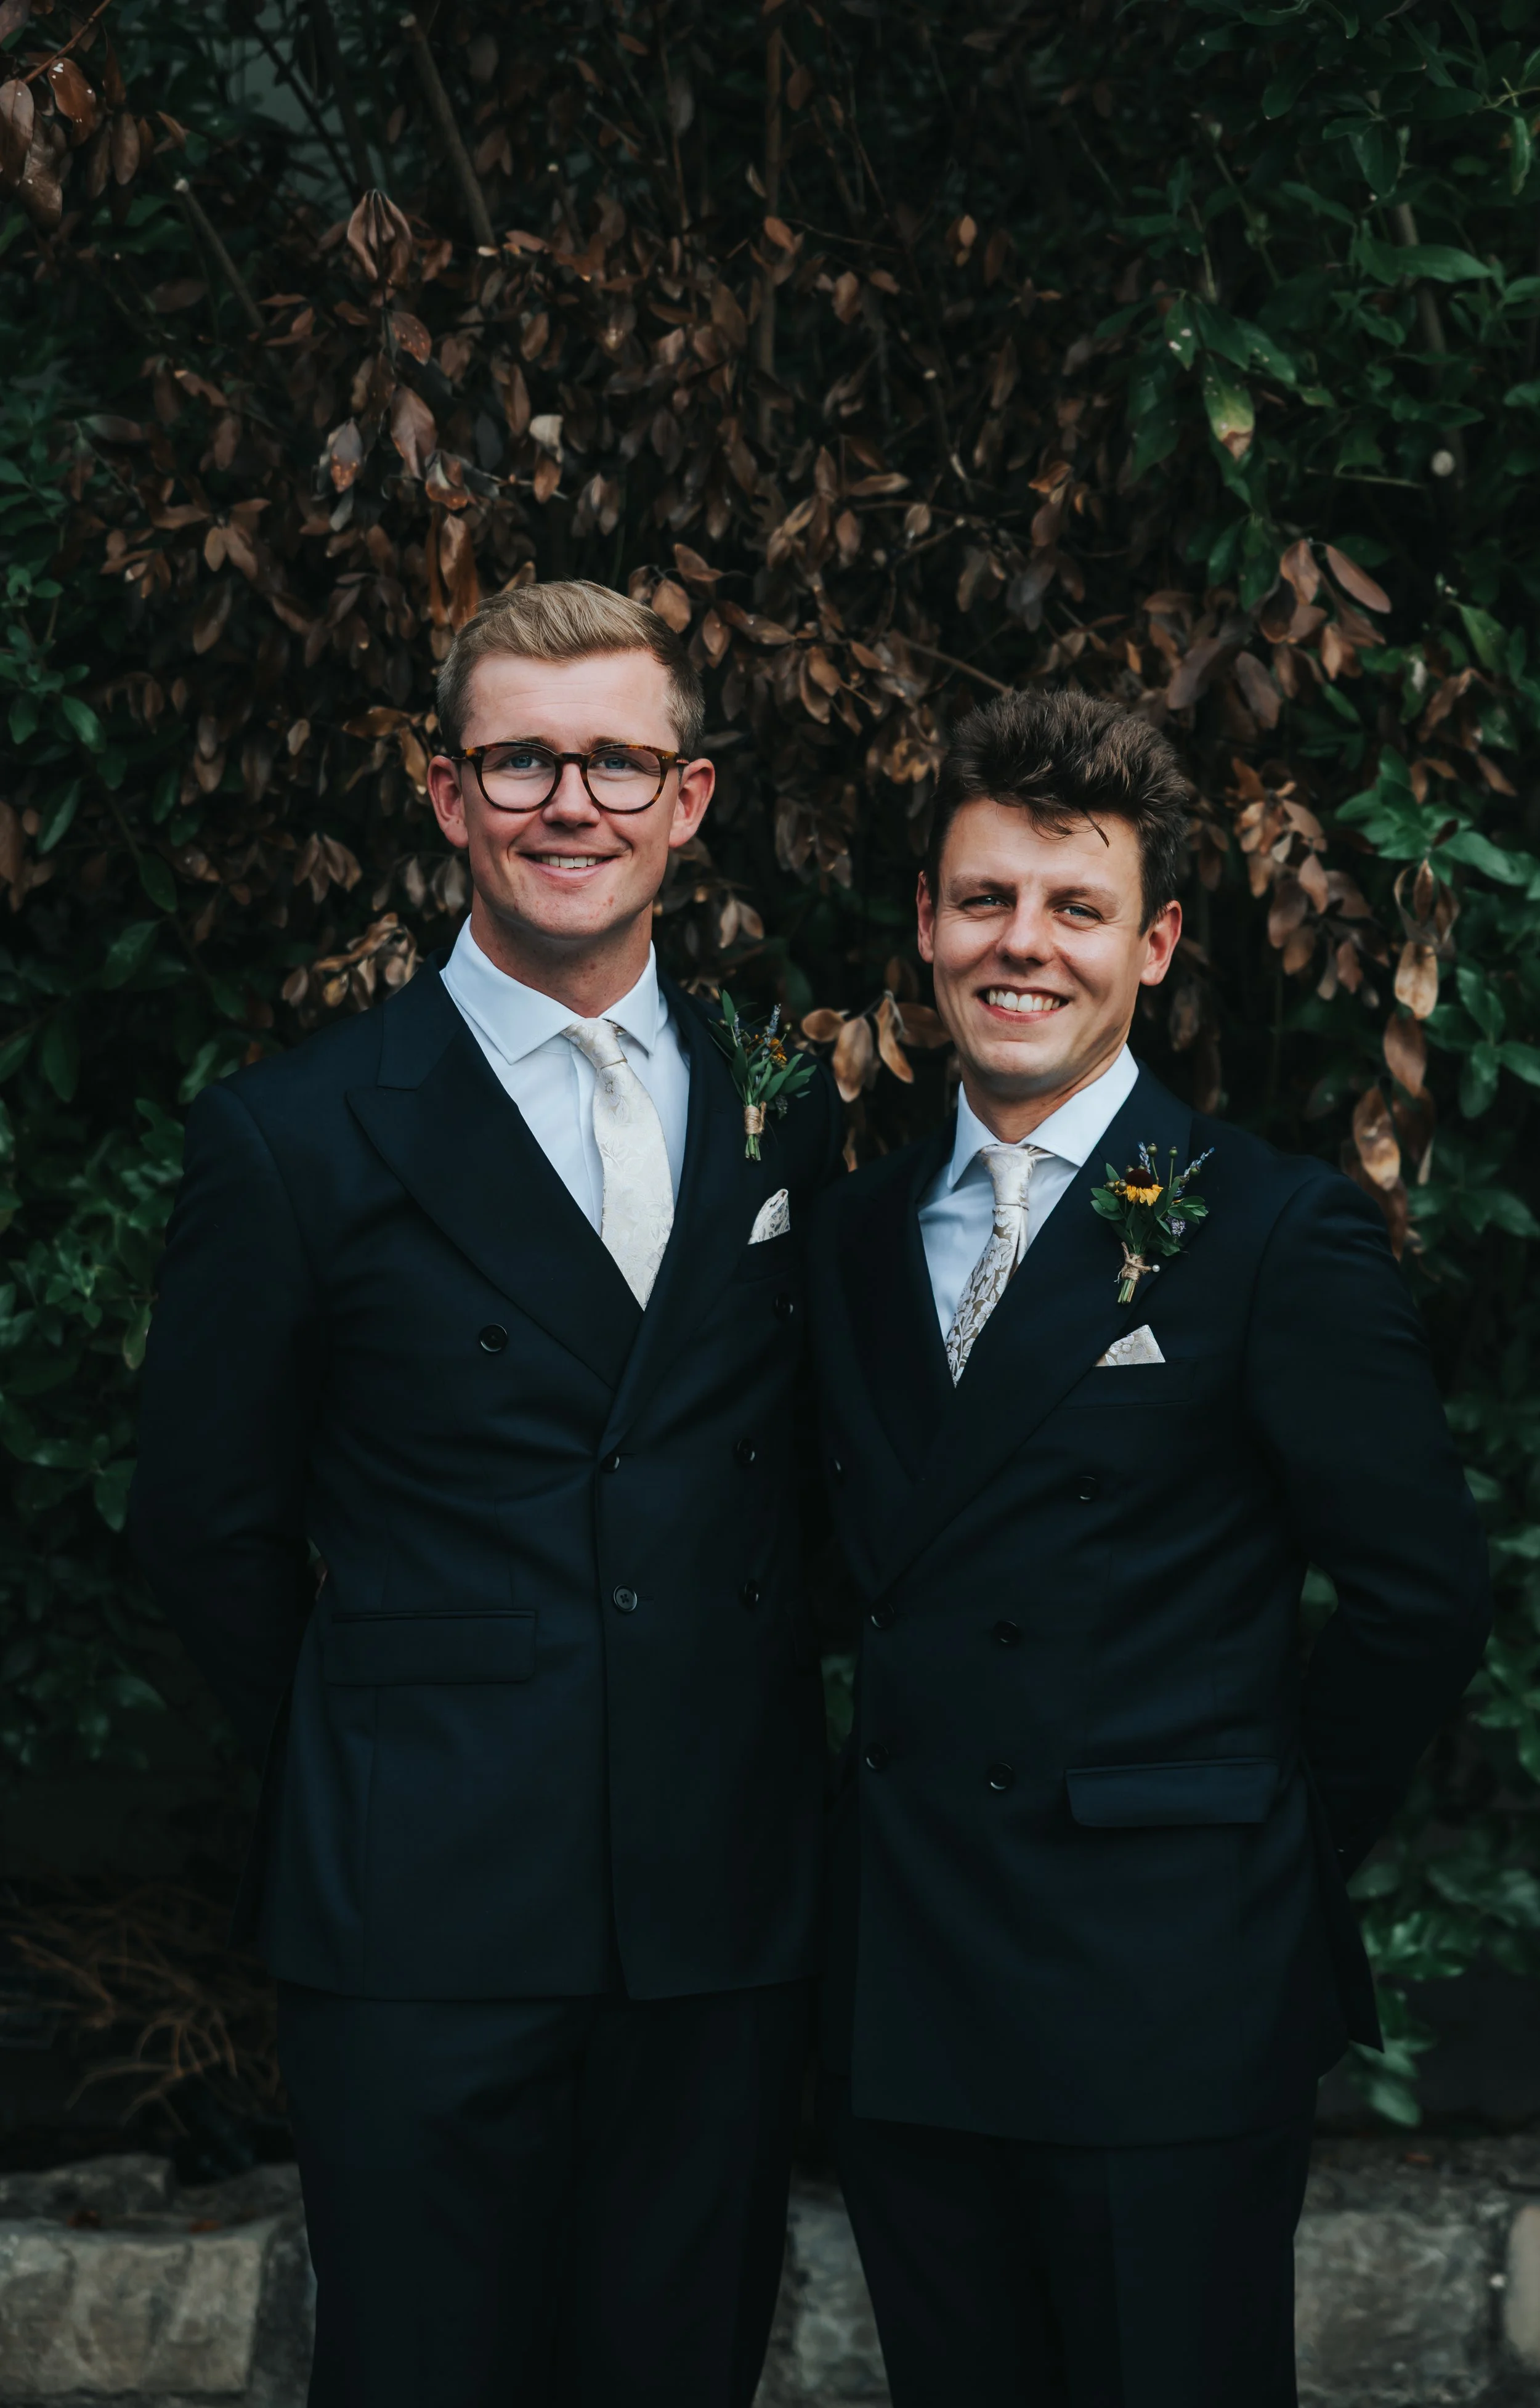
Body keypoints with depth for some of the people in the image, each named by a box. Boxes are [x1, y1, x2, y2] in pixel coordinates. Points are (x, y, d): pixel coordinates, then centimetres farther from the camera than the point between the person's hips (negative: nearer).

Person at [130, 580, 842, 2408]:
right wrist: (367, 1778, 5)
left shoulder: (788, 1114, 8)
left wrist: (726, 1745, 7)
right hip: (427, 1923, -3)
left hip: (727, 1912, 4)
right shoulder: (294, 1136, -4)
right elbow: (205, 1524, 2)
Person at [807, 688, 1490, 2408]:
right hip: (903, 2006, 5)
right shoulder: (857, 1236, 11)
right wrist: (904, 1807, 8)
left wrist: (1255, 1855, 0)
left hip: (1164, 2010, -5)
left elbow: (1420, 1599, -6)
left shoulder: (1278, 1233, -7)